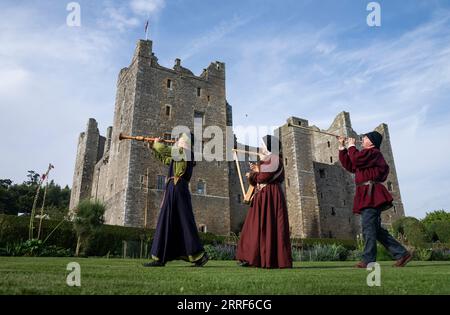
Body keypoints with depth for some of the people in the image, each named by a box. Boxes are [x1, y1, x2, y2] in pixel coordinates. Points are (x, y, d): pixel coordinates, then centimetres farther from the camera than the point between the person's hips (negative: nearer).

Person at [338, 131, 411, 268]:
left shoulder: (374, 153, -4)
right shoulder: (367, 155, 27)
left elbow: (356, 158, -20)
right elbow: (348, 164, 26)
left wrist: (351, 146, -2)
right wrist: (342, 146, 24)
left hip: (371, 195, -10)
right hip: (367, 196, 10)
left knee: (368, 227, -10)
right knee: (376, 229, 11)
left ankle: (368, 260, -7)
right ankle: (402, 254, 16)